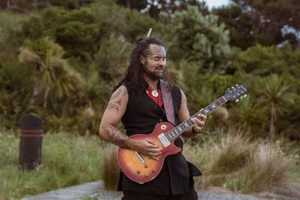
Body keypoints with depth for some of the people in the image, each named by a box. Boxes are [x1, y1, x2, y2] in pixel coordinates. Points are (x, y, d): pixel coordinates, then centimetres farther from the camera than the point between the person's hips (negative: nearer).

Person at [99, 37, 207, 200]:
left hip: (176, 168, 5)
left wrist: (195, 129, -4)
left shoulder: (176, 92, 13)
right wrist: (134, 145, -19)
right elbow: (105, 129, -8)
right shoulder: (126, 92, -3)